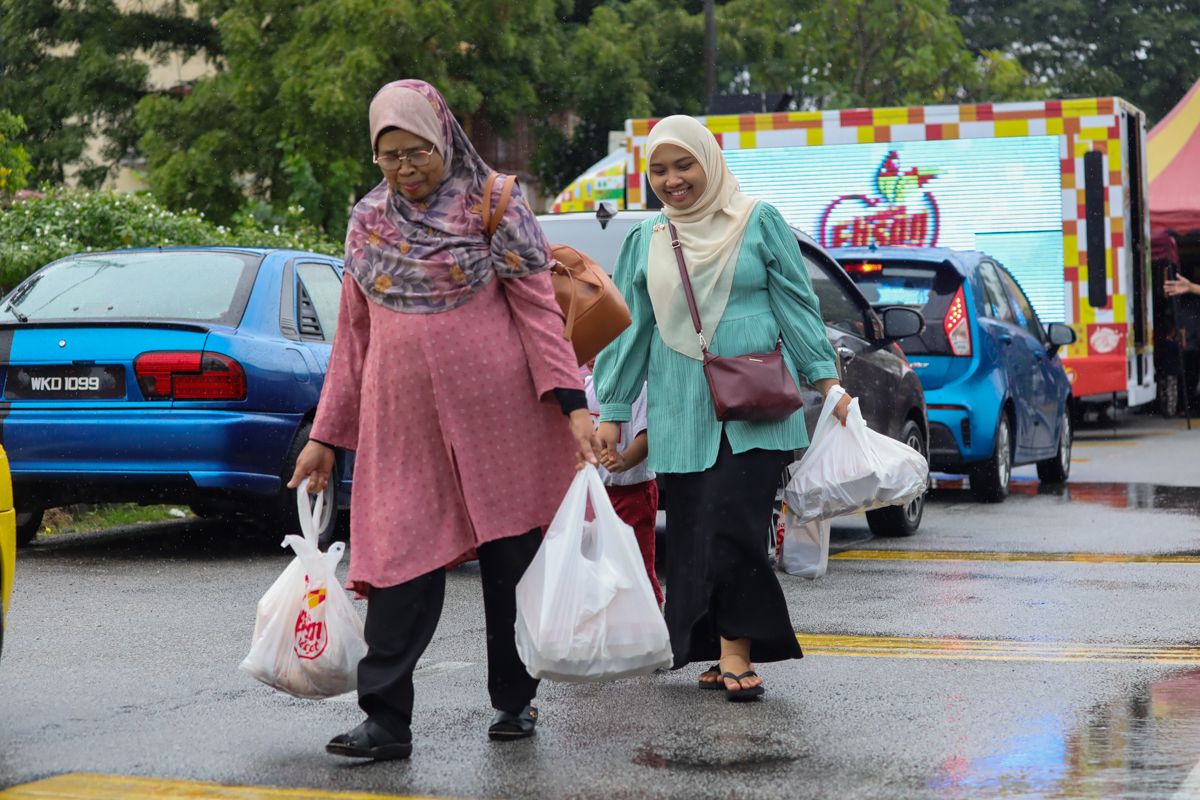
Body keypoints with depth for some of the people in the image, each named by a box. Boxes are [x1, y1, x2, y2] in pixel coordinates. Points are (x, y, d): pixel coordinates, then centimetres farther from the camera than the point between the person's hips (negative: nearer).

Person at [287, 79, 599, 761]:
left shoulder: (493, 204, -1)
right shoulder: (368, 223, 11)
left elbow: (538, 308, -2)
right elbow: (354, 335, 16)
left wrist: (572, 404, -12)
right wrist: (326, 435, 14)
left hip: (497, 417, -3)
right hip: (402, 423, 3)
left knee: (511, 558, 6)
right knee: (401, 562, -3)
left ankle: (516, 701, 20)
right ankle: (386, 719, -2)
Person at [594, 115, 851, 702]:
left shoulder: (758, 223, 5)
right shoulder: (645, 242, 13)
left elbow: (797, 306, 5)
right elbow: (631, 329, 16)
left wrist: (828, 383, -2)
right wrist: (612, 412, 13)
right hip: (682, 410, 3)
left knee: (734, 522, -15)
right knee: (694, 531, 0)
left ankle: (735, 648, -10)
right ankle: (722, 653, 7)